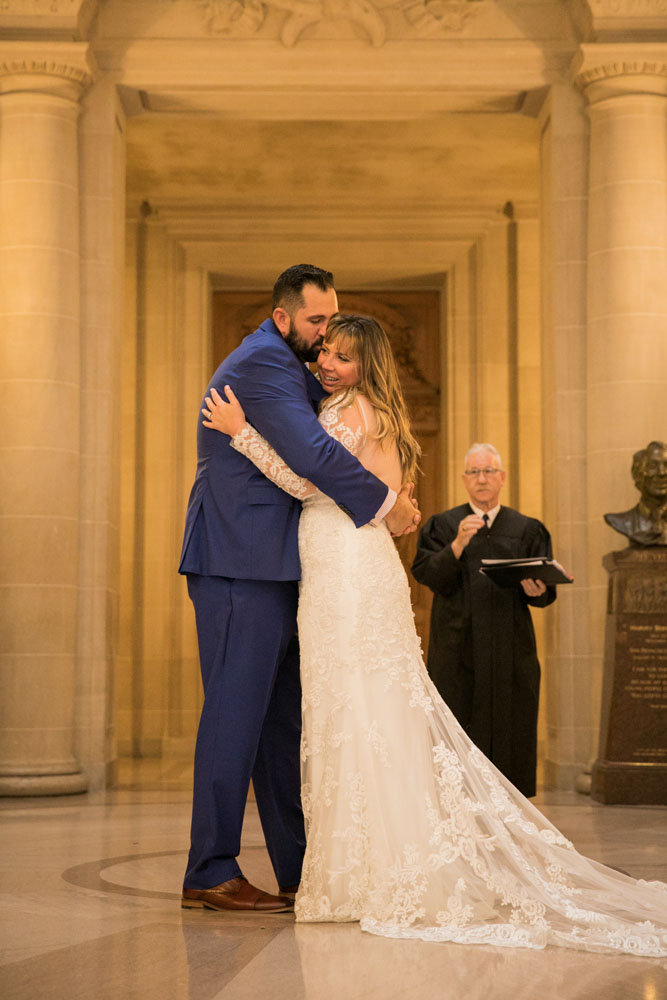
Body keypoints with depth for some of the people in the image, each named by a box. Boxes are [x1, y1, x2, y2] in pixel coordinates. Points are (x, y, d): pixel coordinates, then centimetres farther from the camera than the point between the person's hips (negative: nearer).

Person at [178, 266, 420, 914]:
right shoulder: (263, 364, -13)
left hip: (267, 570, 11)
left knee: (283, 719, 10)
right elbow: (313, 454, -23)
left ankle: (301, 870, 16)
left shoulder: (284, 365, 21)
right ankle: (210, 874, 0)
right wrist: (384, 504, -13)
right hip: (242, 567, -10)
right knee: (237, 712, -7)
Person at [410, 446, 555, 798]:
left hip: (510, 651, 2)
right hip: (458, 647, -1)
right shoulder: (443, 526, 9)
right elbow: (427, 575, -6)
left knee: (509, 736, 0)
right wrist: (458, 545, -21)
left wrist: (537, 590, -17)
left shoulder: (527, 529, 13)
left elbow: (547, 592, 6)